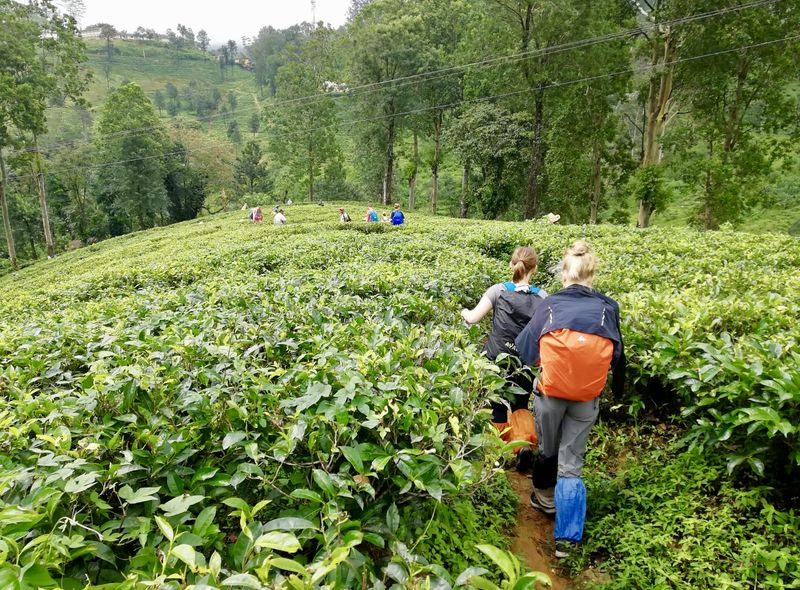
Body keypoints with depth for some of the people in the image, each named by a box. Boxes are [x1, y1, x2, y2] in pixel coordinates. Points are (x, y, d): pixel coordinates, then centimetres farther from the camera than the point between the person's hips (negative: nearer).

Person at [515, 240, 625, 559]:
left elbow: (524, 347, 5)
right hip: (587, 398, 1)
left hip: (550, 393, 0)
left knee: (547, 449, 23)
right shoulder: (607, 308, 1)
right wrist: (618, 389, 25)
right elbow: (617, 355, 9)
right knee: (571, 463, 9)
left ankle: (545, 497, 47)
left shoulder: (550, 305, -1)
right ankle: (567, 537, 9)